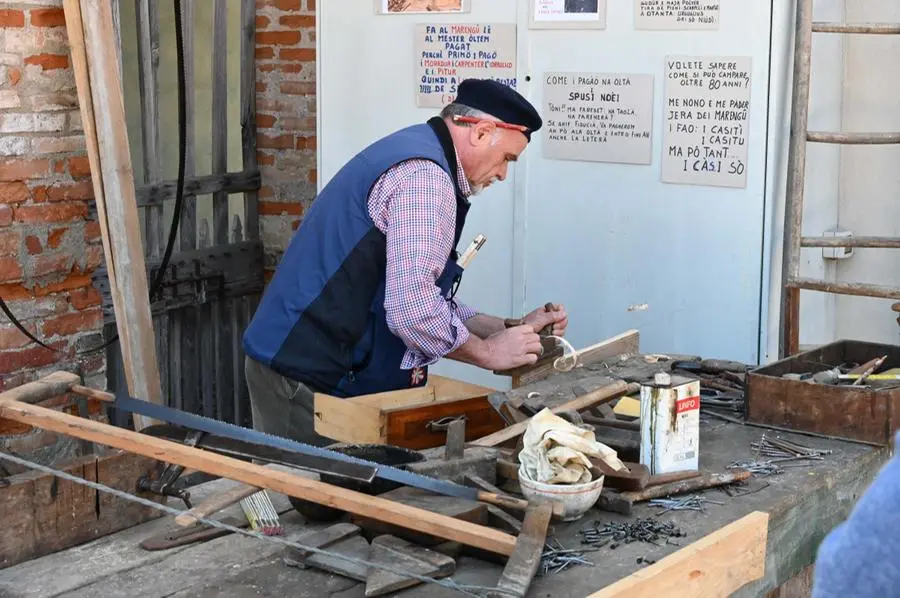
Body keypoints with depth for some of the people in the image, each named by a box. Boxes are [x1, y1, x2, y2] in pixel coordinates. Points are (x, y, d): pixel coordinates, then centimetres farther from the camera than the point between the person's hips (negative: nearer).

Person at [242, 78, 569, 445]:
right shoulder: (425, 176, -17)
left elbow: (427, 296, 20)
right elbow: (412, 311, -25)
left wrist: (510, 329, 13)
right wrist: (489, 353, -10)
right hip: (314, 377, -10)